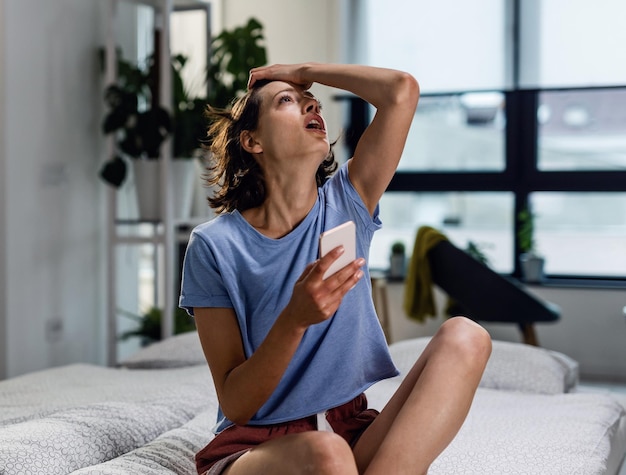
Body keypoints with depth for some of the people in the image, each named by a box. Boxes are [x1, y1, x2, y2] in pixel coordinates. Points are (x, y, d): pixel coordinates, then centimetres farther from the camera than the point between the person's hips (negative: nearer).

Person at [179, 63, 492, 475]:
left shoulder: (346, 203, 4)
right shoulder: (214, 245, -6)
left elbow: (401, 90, -8)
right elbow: (235, 405, -10)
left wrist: (304, 69, 3)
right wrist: (295, 319, -27)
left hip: (353, 432, 5)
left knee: (465, 337, -21)